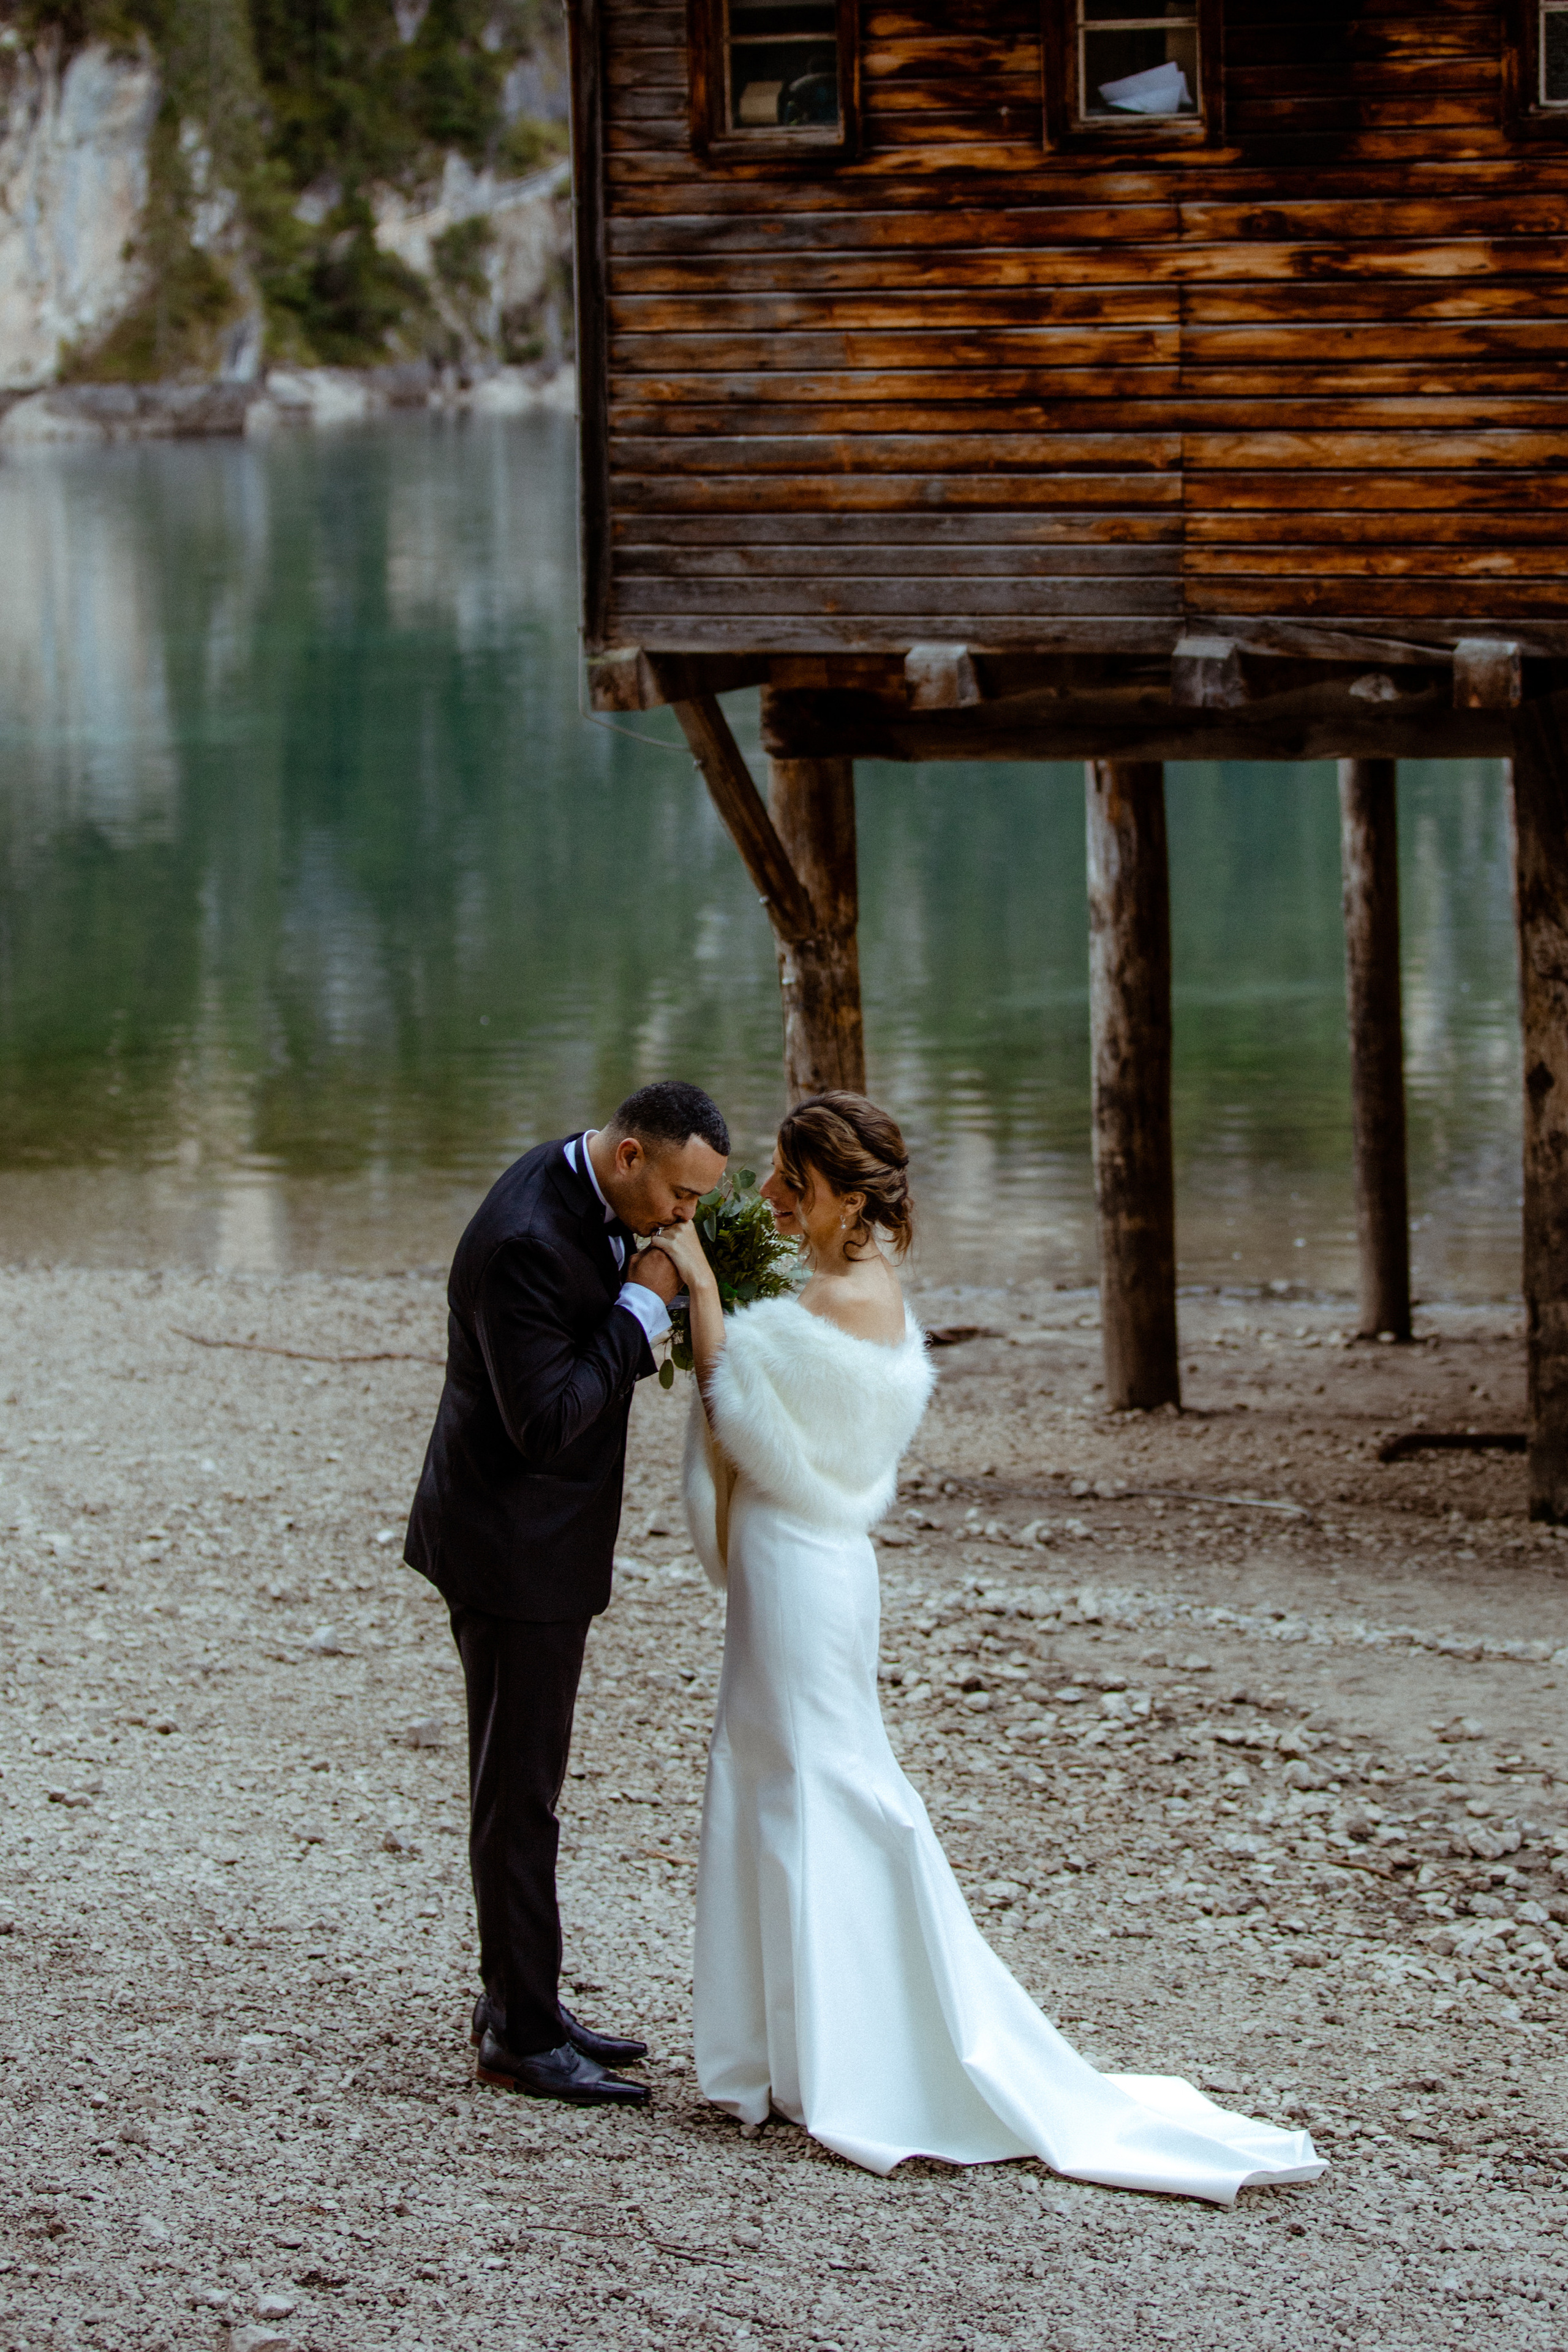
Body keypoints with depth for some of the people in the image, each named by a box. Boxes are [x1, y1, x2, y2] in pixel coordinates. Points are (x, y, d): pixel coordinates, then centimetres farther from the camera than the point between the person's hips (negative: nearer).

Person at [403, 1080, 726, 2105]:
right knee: (521, 1796, -2)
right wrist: (643, 1307, -23)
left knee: (524, 1787, 17)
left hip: (542, 1534, 10)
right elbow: (546, 1425, -27)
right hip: (514, 1549, -10)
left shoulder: (582, 1189, 3)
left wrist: (654, 1325, -2)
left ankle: (519, 2001, 27)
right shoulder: (525, 1244, -27)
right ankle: (523, 2037, 5)